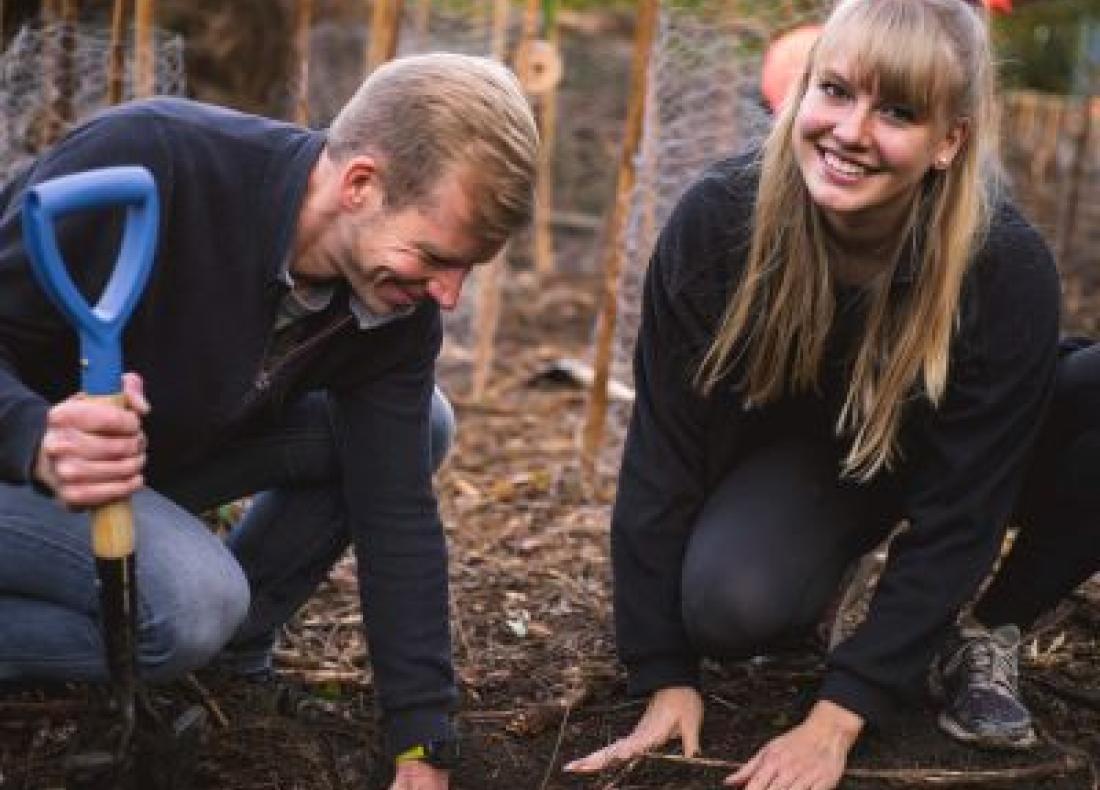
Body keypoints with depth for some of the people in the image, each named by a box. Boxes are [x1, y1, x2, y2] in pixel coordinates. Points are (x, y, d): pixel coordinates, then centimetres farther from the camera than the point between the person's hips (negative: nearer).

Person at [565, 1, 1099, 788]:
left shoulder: (1007, 266, -32)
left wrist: (837, 716, -31)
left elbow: (957, 511, -27)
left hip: (959, 454, 0)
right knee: (727, 607, -32)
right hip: (800, 447, 0)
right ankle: (834, 562, 5)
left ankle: (991, 632, -7)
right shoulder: (718, 219, -29)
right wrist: (666, 676, -21)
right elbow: (665, 447, -20)